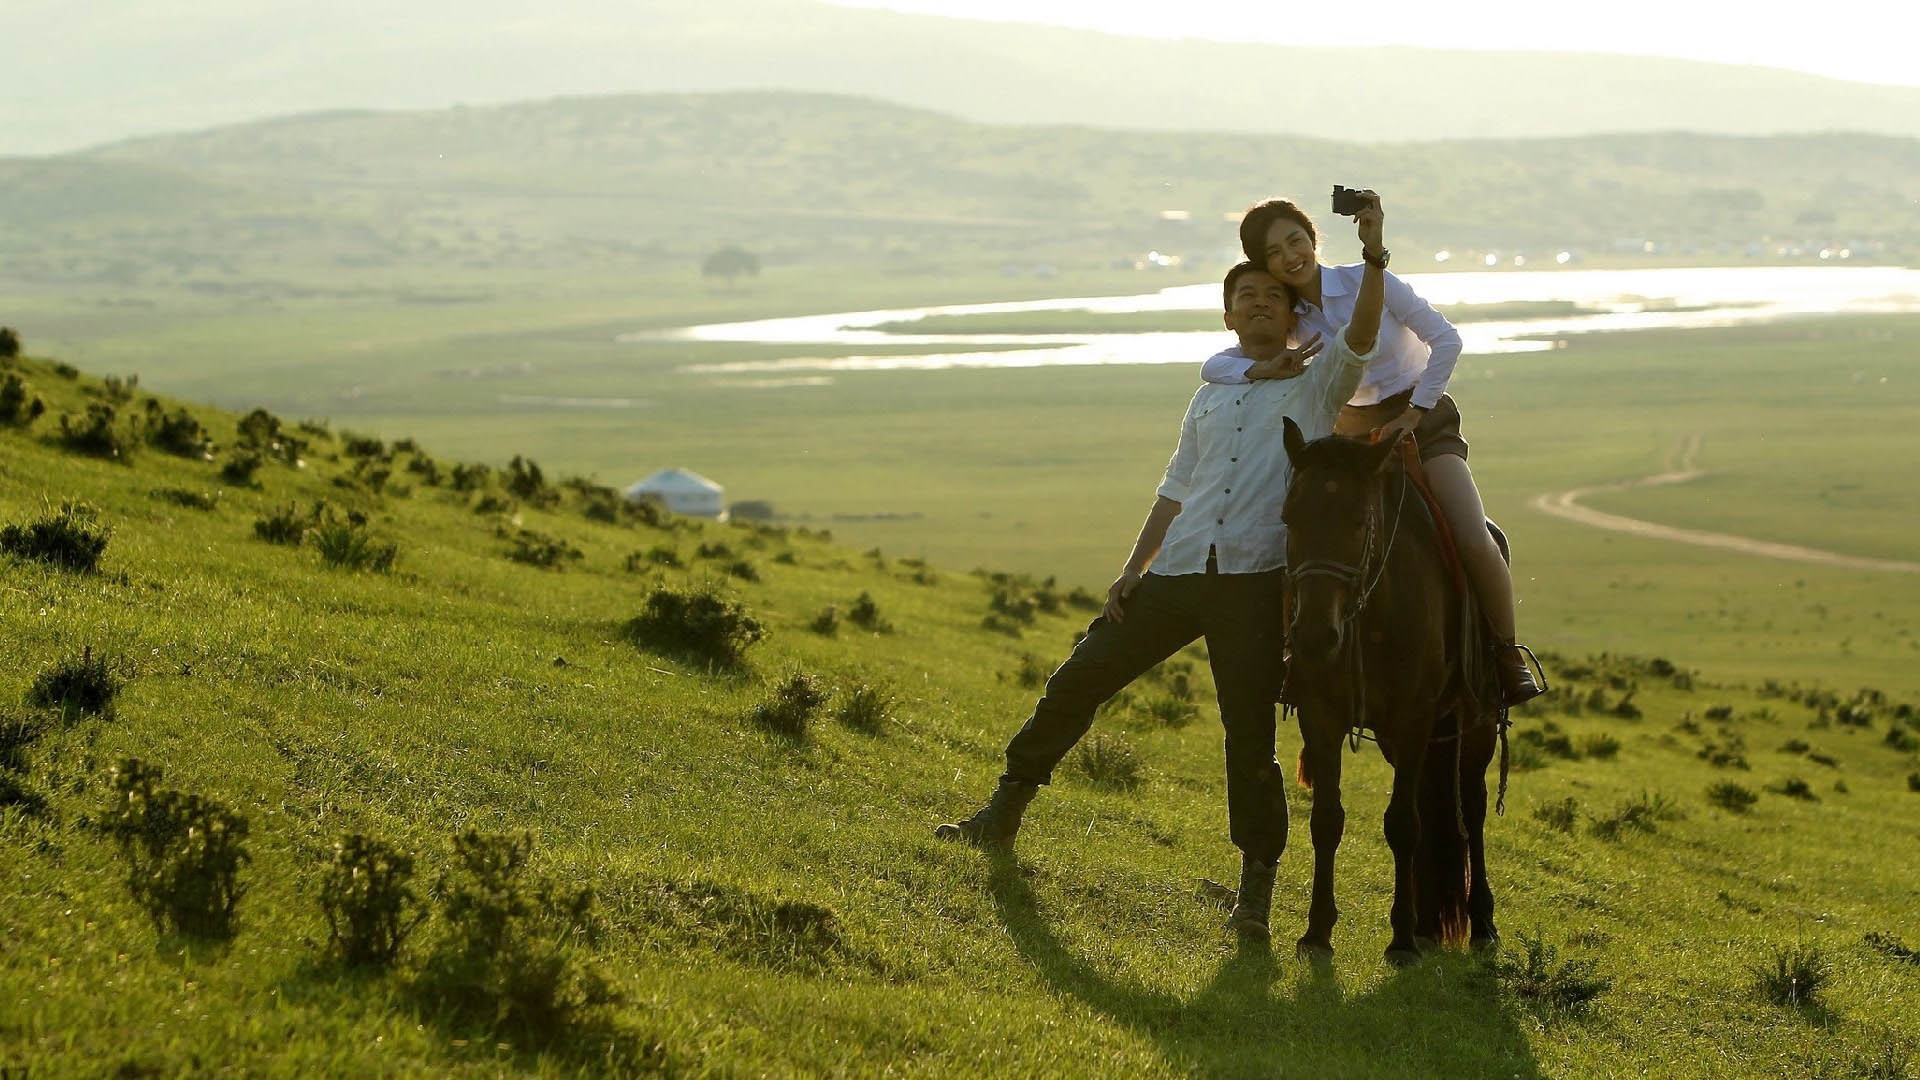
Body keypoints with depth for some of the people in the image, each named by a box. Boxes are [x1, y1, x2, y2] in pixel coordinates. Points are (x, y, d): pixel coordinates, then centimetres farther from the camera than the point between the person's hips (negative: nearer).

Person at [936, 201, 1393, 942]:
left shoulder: (1319, 385, 10)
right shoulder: (1211, 398, 23)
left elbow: (1362, 333, -10)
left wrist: (1373, 255, -22)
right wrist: (1132, 570, 10)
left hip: (1256, 581, -5)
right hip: (1177, 574, 5)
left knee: (1250, 733, -7)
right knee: (1078, 680, 3)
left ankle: (1257, 887, 2)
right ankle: (1004, 814, 17)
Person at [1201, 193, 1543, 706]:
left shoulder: (1368, 280, -12)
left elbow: (1446, 339, -12)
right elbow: (1212, 366, -9)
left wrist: (1414, 413, -16)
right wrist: (1264, 369, -28)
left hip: (1425, 419, -4)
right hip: (1357, 433, 4)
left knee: (1474, 541, -22)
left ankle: (1510, 654, -6)